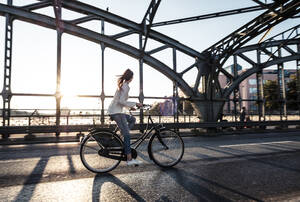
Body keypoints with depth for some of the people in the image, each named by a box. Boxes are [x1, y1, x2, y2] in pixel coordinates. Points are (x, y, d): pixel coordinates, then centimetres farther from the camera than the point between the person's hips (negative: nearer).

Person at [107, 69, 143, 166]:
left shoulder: (121, 85, 19)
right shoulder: (126, 86, -11)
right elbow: (121, 101, -21)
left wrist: (130, 106, 22)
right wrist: (135, 104, -15)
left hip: (113, 111, 9)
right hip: (116, 112, -9)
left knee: (132, 119, 20)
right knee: (127, 135, -9)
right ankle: (129, 159, -7)